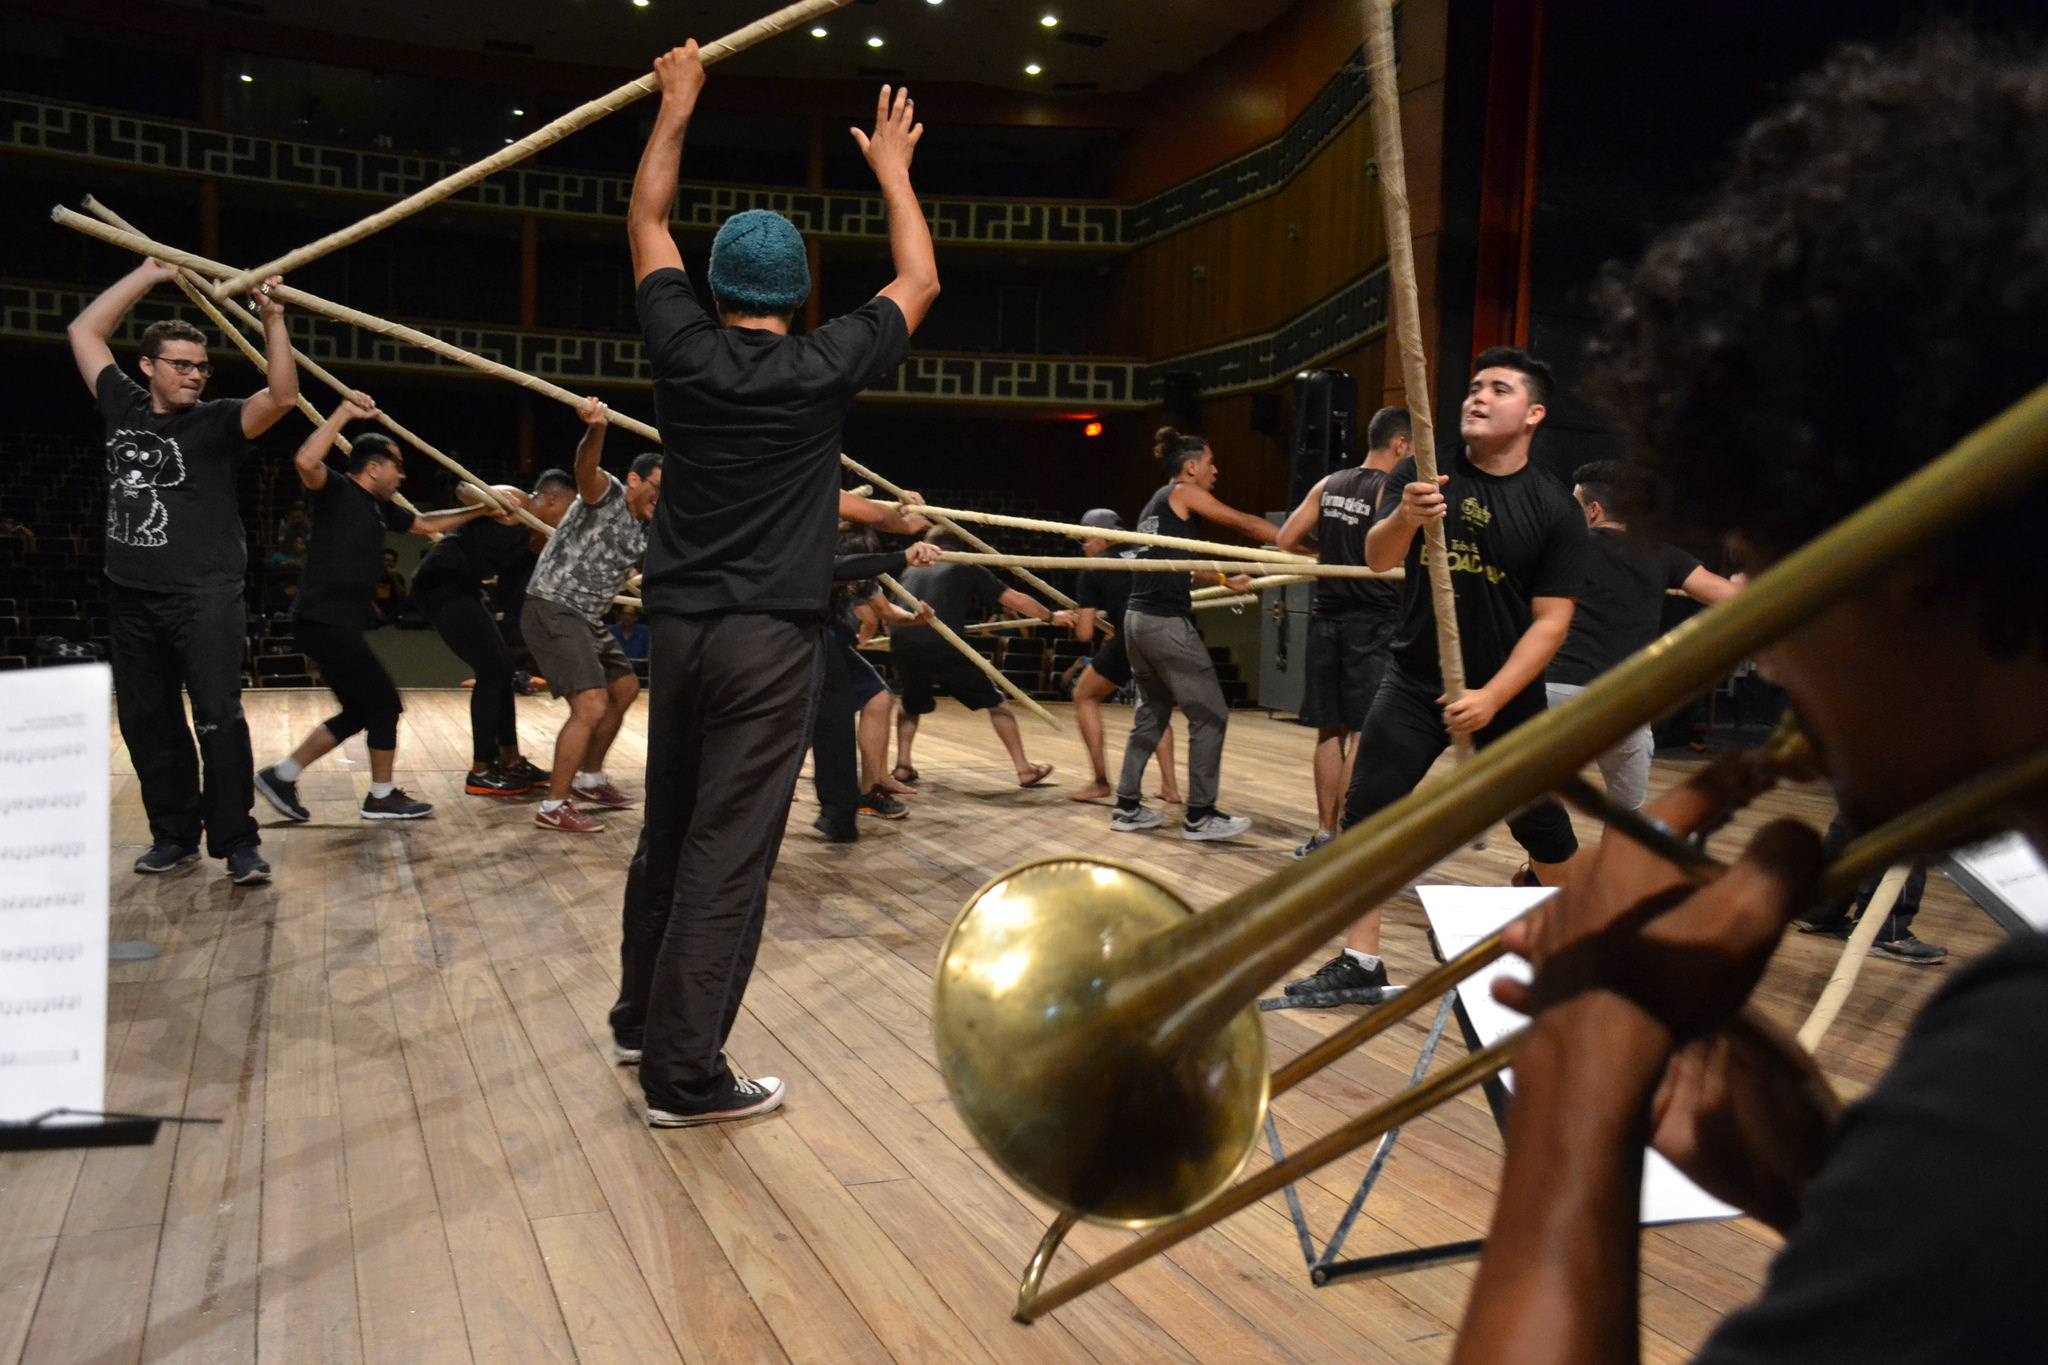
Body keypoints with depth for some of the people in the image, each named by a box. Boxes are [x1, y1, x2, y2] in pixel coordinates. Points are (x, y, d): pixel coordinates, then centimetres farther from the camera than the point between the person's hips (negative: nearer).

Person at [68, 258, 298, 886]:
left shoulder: (216, 422, -1)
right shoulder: (123, 408, 11)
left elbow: (282, 396, -18)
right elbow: (83, 332, 18)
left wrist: (272, 320, -25)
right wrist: (148, 274, 14)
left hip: (204, 597, -5)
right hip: (132, 598, 5)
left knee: (219, 719, -11)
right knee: (146, 722, 10)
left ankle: (237, 842, -7)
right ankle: (175, 835, 21)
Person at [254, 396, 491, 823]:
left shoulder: (379, 508, 16)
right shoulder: (338, 490, -9)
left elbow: (426, 524, 30)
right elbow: (306, 462, -30)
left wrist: (479, 510, 30)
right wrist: (343, 414, -28)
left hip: (340, 624, 10)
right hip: (324, 621, -10)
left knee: (359, 711, 15)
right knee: (385, 703, -2)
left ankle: (282, 775, 19)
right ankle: (382, 796, 10)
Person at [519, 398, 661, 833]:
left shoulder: (650, 531, 11)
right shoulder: (607, 494, -13)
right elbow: (586, 469, -35)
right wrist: (595, 430, -55)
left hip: (587, 619, 10)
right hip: (552, 612, -10)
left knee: (624, 689, 24)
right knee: (591, 706, -19)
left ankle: (589, 779, 39)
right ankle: (554, 807, -11)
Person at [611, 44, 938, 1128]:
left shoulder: (684, 353, 2)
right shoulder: (820, 370, -6)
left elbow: (645, 222, 19)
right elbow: (919, 281, 11)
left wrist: (676, 106, 28)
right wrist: (892, 170, 23)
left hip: (678, 627, 5)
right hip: (770, 640, -4)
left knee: (668, 832, 18)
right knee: (728, 854, -3)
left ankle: (643, 1016, 33)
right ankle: (685, 1074, 0)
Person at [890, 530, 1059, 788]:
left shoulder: (911, 570, 27)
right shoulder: (966, 568, 18)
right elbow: (1016, 599, 16)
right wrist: (1051, 616, 29)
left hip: (903, 648, 3)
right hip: (945, 650, -3)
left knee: (911, 704, 34)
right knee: (996, 703, 16)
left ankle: (903, 765, 20)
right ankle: (1024, 769, 15)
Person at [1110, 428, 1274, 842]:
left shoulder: (1156, 505, 21)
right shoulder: (1184, 493, -3)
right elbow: (1244, 523, -5)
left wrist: (1226, 580, 41)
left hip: (1138, 618, 9)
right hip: (1167, 622, -9)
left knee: (1151, 714, 18)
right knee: (1210, 715, -2)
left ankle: (1127, 807, 19)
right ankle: (1200, 815, 2)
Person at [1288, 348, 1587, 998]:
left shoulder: (1557, 510, -8)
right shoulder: (1422, 475, -3)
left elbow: (1551, 620, -8)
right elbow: (1377, 557, -16)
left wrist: (1491, 698, -18)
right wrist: (1404, 518, -38)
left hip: (1507, 694, -1)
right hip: (1415, 683, 1)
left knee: (1542, 826, 10)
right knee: (1365, 814, -6)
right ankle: (1360, 963, 5)